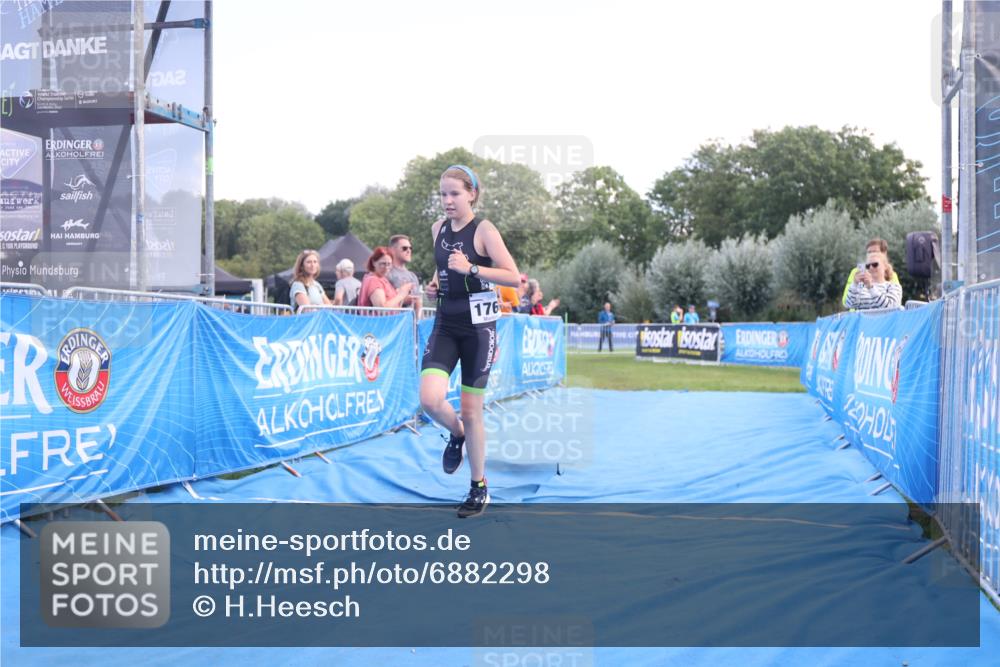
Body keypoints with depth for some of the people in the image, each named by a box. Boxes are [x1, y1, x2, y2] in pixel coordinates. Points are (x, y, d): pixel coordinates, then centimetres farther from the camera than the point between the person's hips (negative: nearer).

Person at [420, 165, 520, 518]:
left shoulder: (484, 230, -10)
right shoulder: (439, 228, 7)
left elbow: (514, 277, -14)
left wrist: (471, 268, -24)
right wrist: (435, 283, 4)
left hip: (478, 325, -4)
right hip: (445, 323, 4)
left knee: (471, 410, 2)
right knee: (430, 400, -15)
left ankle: (479, 488, 19)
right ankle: (457, 435, 21)